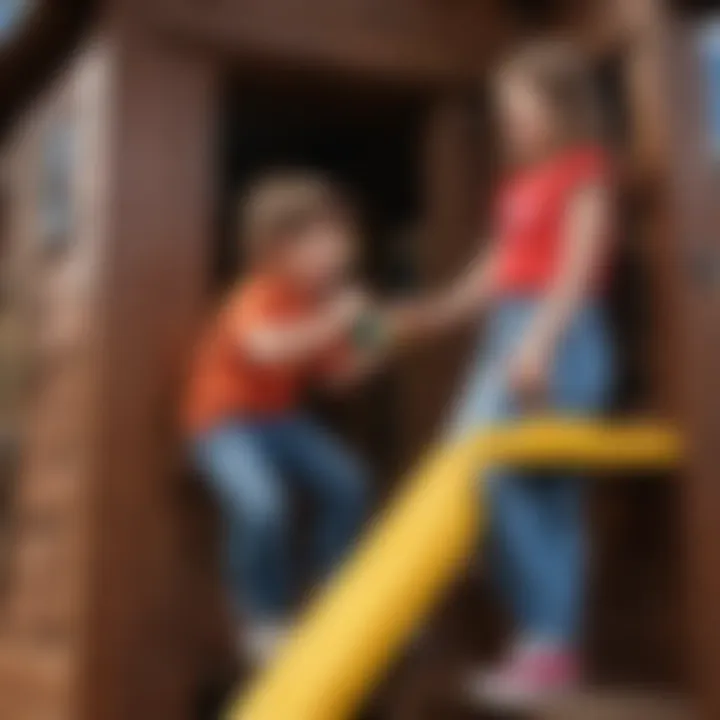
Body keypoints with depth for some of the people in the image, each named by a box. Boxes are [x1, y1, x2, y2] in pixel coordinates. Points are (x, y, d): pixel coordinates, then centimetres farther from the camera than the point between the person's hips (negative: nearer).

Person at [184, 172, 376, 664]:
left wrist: (370, 350, -11)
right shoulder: (260, 297, -25)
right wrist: (334, 322, -45)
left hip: (282, 417, 8)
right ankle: (264, 621, -7)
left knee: (347, 483, -4)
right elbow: (267, 347, -48)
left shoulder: (325, 302, 1)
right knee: (262, 505, -29)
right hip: (226, 420, -8)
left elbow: (336, 374, 7)